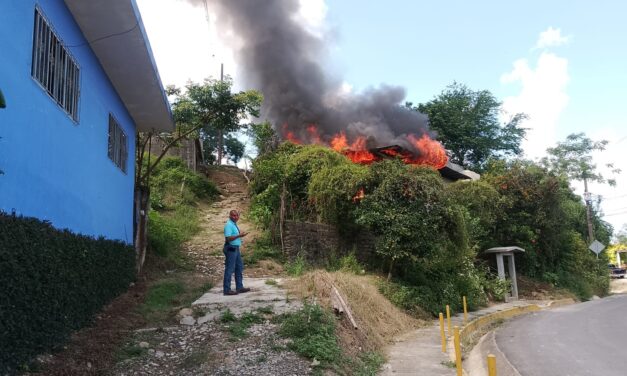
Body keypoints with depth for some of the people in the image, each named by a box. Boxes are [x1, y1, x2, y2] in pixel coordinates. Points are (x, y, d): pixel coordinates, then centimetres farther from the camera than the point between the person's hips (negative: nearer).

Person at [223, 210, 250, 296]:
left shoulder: (234, 224, 15)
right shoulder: (229, 225, -16)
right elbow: (228, 238, -24)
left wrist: (240, 235, 11)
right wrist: (239, 235, -23)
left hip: (236, 248, 10)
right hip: (230, 249, -10)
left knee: (239, 268, 14)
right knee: (229, 270, -5)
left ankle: (239, 287, 22)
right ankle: (227, 290, 0)